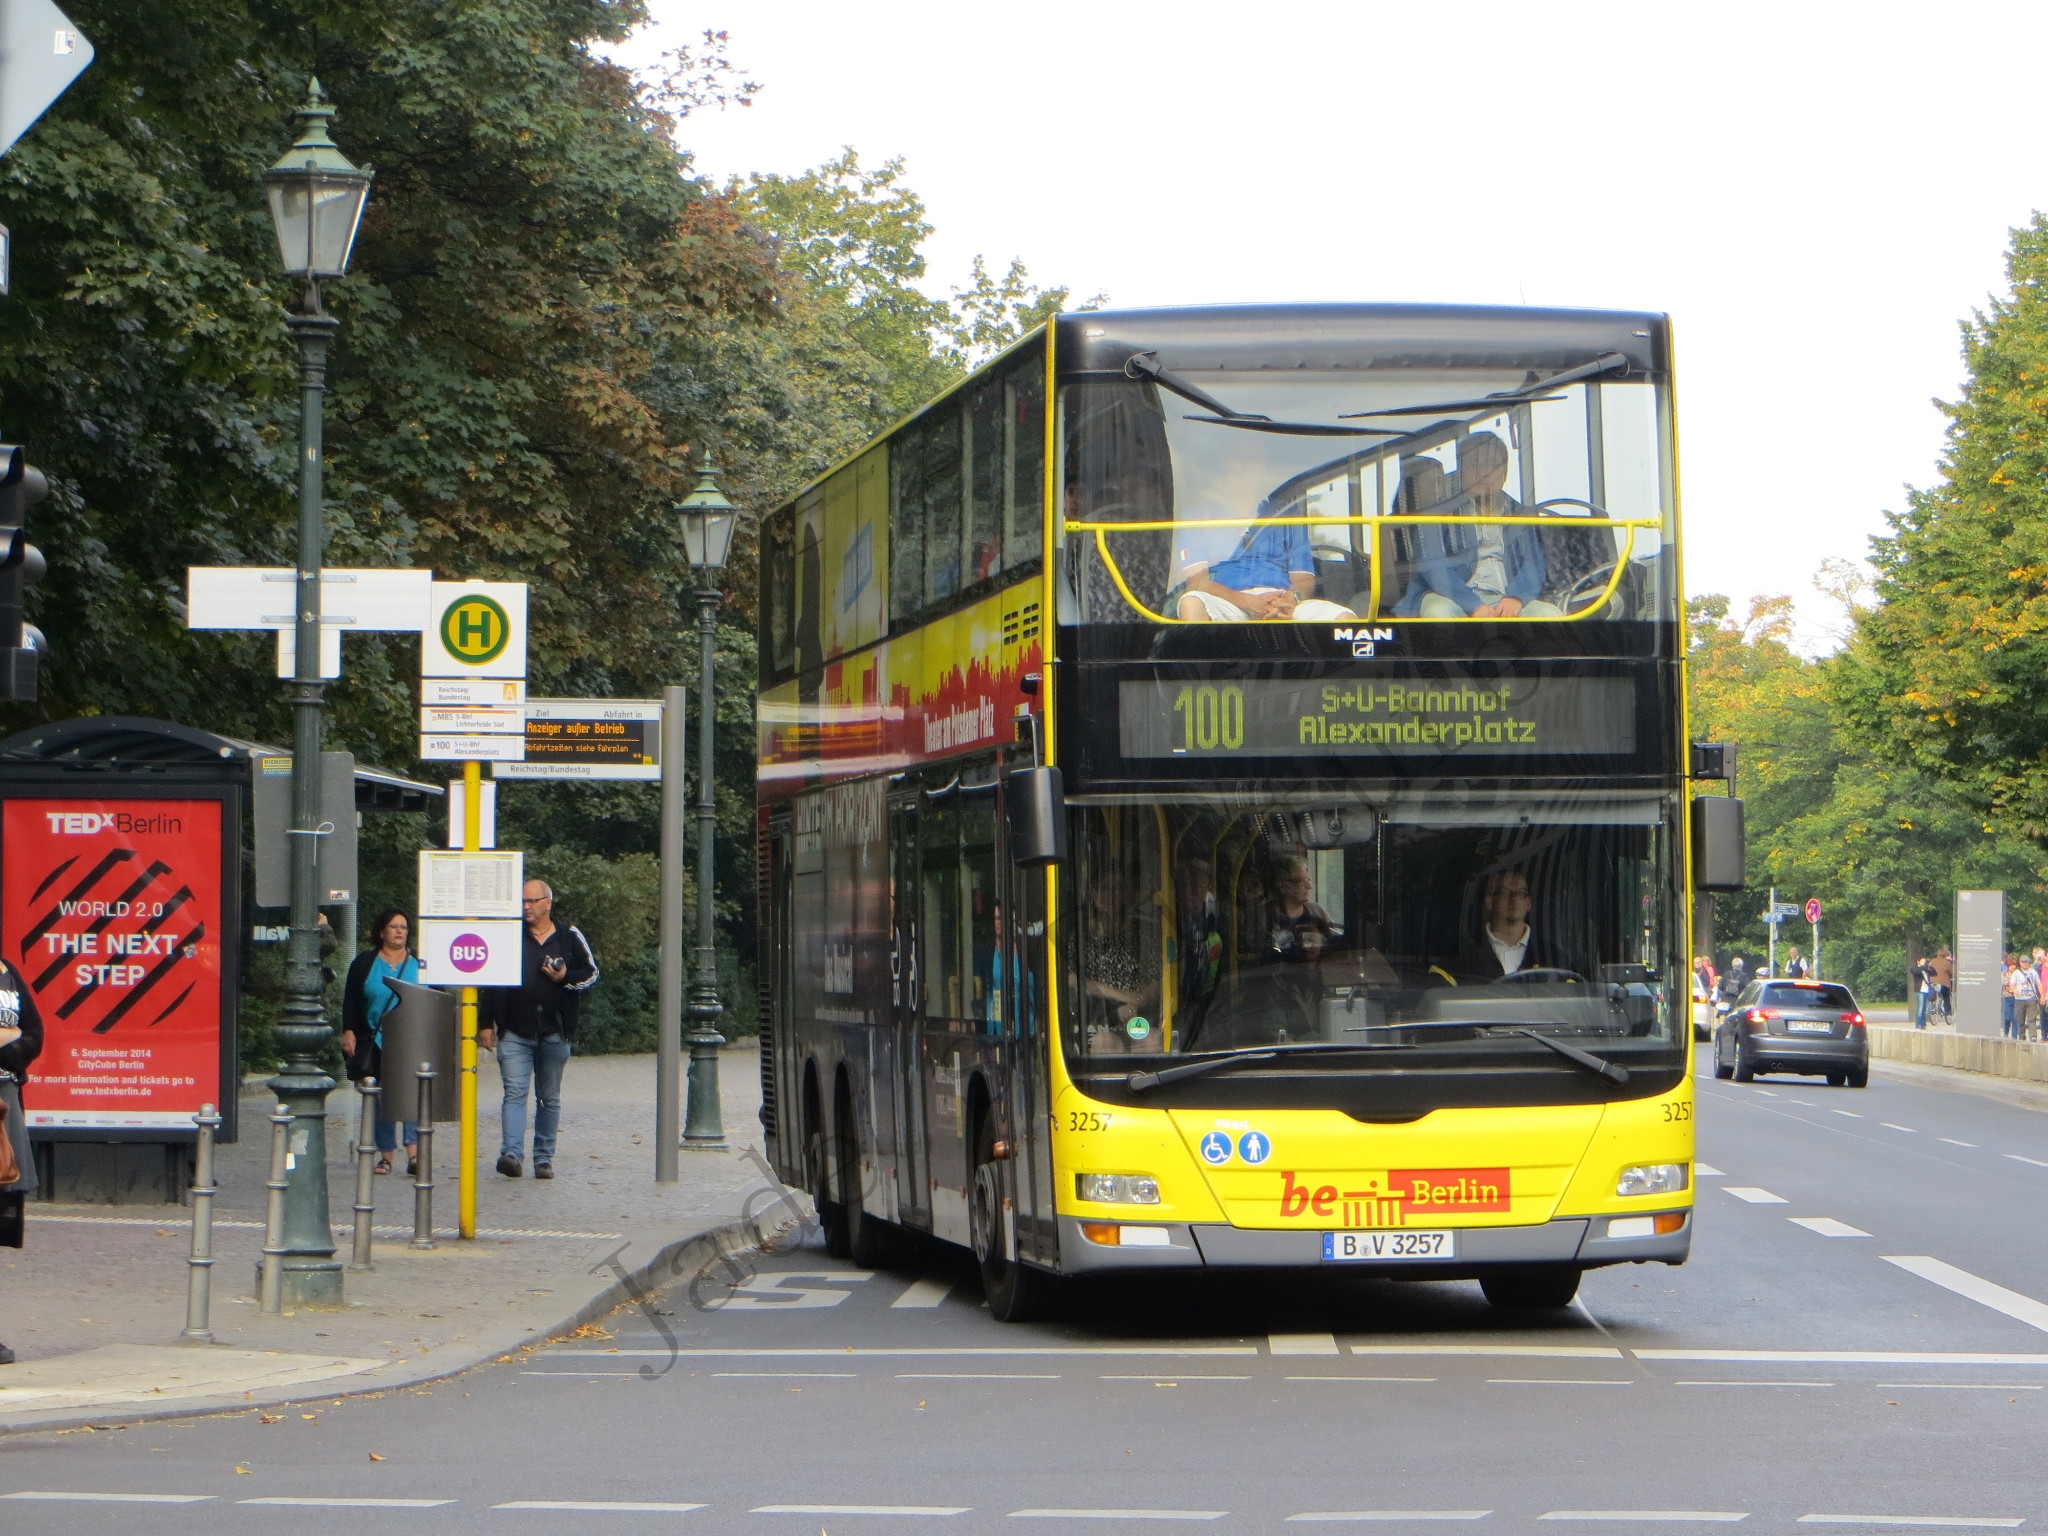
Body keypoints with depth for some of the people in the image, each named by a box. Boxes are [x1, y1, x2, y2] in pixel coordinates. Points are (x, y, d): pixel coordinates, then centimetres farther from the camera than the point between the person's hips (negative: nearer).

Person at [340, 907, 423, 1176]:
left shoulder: (420, 964, 9)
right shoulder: (365, 963, 9)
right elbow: (351, 1001, 10)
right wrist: (349, 1032, 0)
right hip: (375, 1042, 1)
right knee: (382, 1099, 2)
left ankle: (414, 1153, -22)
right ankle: (386, 1156, 10)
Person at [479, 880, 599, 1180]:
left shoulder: (570, 938, 7)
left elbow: (591, 973, 11)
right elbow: (490, 983, 10)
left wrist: (566, 979, -9)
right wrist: (485, 1024, 5)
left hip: (555, 1033, 1)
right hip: (515, 1033, -1)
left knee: (549, 1098, 6)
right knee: (515, 1092, -12)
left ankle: (544, 1158, 12)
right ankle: (511, 1153, -23)